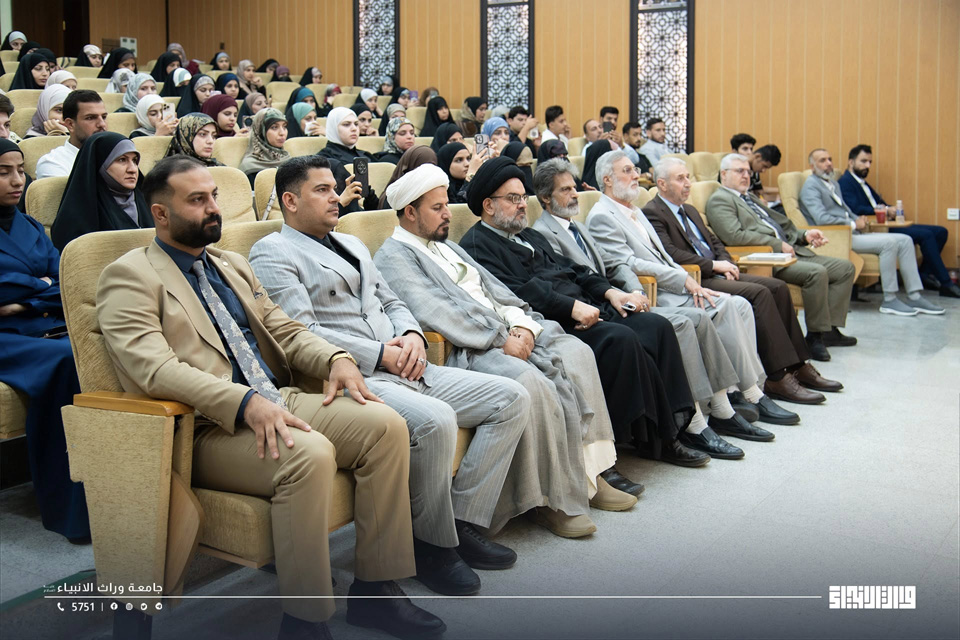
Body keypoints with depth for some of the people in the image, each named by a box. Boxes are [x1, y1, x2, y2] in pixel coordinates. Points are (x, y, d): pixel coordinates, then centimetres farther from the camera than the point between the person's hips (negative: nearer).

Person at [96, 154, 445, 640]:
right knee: (309, 453, -34)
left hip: (277, 400, 8)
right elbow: (153, 368, -16)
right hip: (205, 430, -7)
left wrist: (335, 358, 0)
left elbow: (285, 330, 22)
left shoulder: (233, 266, 24)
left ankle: (374, 589, -7)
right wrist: (245, 402, -29)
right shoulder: (130, 277, -1)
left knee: (384, 423, -15)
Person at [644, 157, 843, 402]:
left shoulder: (690, 210, 25)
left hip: (717, 273, 9)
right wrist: (713, 265, -16)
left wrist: (727, 263, 4)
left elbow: (715, 242, 27)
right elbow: (670, 253, -19)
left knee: (778, 286, -5)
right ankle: (777, 379, -25)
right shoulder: (652, 213, -6)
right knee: (759, 293, -25)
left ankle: (798, 367, -1)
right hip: (696, 280, -9)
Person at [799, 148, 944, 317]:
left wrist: (859, 221, 4)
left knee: (904, 240, -2)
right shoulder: (811, 186, -7)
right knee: (889, 242, -25)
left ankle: (914, 297, -3)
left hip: (850, 233, 9)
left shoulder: (833, 184, 23)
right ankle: (889, 300, -17)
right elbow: (822, 219, -20)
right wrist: (854, 224, -13)